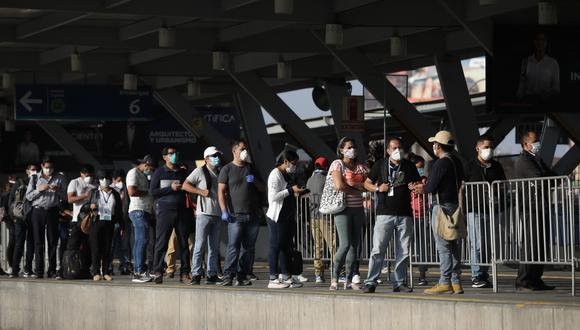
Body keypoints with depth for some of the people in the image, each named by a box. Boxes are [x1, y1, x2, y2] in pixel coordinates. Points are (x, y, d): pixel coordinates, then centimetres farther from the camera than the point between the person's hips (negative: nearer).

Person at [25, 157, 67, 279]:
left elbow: (65, 197, 9)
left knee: (53, 242, 0)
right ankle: (38, 271, -3)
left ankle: (52, 271, 3)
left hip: (52, 211, 0)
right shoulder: (35, 178, 10)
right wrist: (40, 190, -9)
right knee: (38, 242, -2)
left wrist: (57, 190, -10)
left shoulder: (59, 178, 10)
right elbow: (28, 196, 5)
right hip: (38, 211, 0)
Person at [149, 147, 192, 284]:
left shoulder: (183, 173, 17)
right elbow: (152, 191, -2)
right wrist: (170, 188, -9)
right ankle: (158, 272, -4)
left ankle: (185, 273, 3)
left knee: (184, 243, 1)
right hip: (165, 210, -3)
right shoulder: (159, 172, 7)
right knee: (161, 242, -6)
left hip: (182, 210, 4)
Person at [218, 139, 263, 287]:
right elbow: (221, 191, -2)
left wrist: (255, 181, -1)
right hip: (236, 215, -5)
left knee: (249, 248, 3)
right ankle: (228, 276, -16)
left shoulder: (251, 169, 18)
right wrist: (224, 211, -13)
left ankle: (242, 276, 7)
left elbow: (262, 188, 21)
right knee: (233, 246, -14)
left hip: (253, 215, 5)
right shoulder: (227, 169, 4)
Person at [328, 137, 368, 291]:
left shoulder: (360, 167, 14)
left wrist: (353, 184, -12)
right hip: (343, 208, -6)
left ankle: (349, 280, 8)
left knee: (354, 245, 4)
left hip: (357, 209, 6)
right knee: (345, 244, -15)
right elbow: (339, 186, -15)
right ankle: (334, 278, -5)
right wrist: (358, 190, -6)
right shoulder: (337, 164, -2)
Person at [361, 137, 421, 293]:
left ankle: (399, 282, 12)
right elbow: (367, 183, 12)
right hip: (385, 214, -3)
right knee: (378, 249, -8)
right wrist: (378, 188, -7)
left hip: (404, 214, 3)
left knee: (404, 251, 4)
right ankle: (370, 282, -6)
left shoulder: (409, 166, 10)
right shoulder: (380, 165, 7)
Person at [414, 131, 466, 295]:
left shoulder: (441, 163, -14)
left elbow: (432, 187, -18)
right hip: (455, 205, 9)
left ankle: (445, 283, -6)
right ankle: (456, 282, 11)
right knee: (454, 245, 9)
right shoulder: (457, 161, 13)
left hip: (443, 206, -9)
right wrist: (426, 187, 19)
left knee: (443, 246, -6)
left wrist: (423, 187, 7)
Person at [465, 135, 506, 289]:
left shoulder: (496, 166, 13)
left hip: (491, 210, 5)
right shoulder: (470, 166, 0)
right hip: (475, 211, -4)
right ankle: (476, 277, -6)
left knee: (489, 245, 6)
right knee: (477, 244, -8)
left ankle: (484, 275, 13)